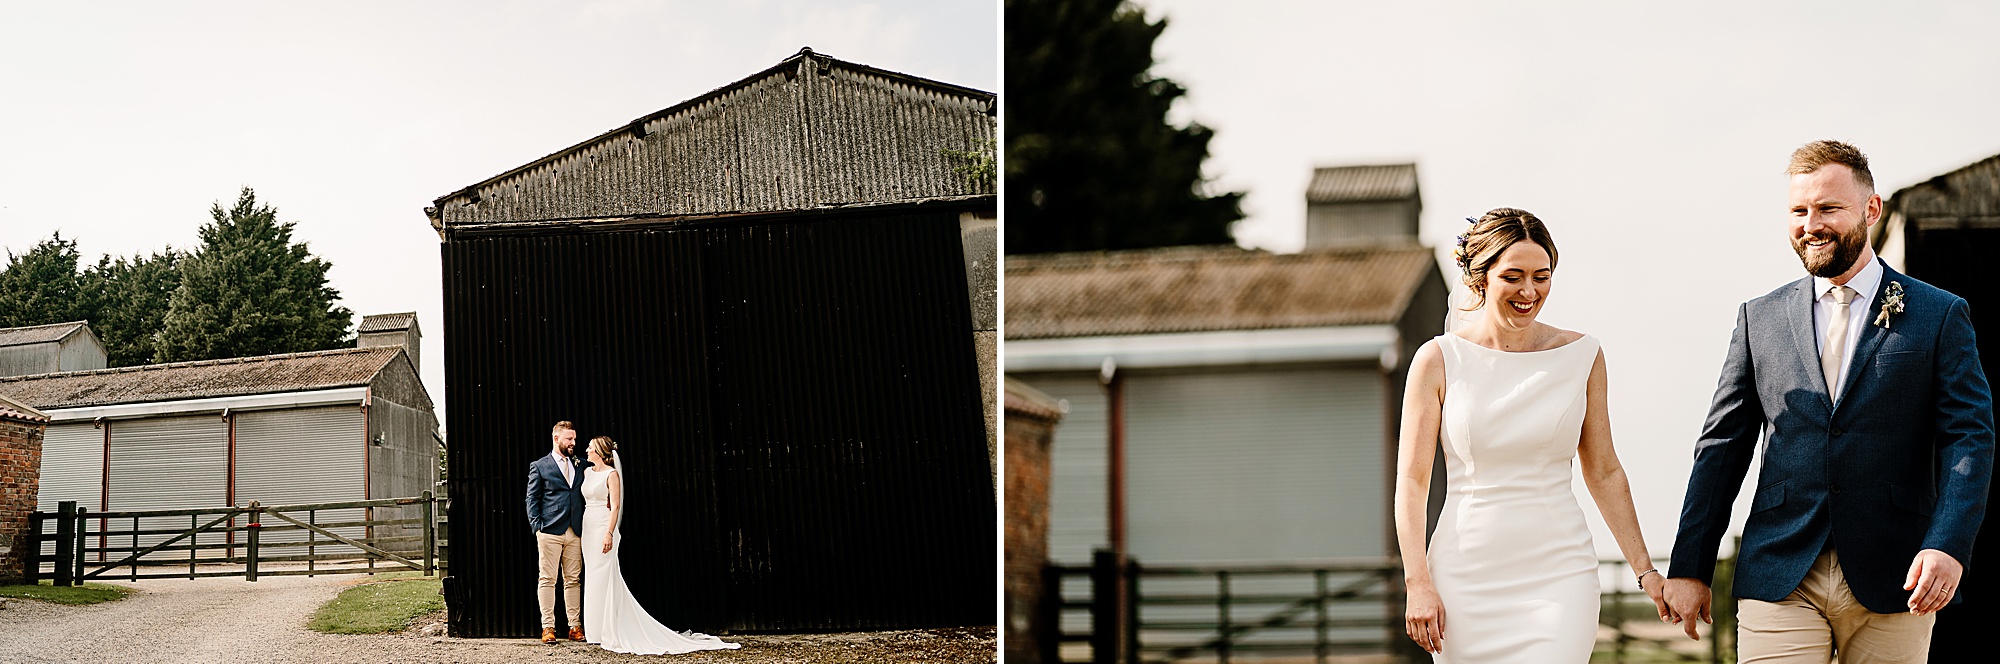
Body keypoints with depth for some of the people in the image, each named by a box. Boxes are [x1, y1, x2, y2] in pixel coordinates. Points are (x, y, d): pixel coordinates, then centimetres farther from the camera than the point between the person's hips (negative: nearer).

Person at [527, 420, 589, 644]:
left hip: (574, 533, 4)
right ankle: (548, 627, -1)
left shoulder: (578, 466, 17)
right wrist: (537, 527, -7)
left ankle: (575, 626, 8)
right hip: (550, 532, -4)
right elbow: (532, 499, 3)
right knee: (547, 579, -3)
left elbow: (583, 497, 17)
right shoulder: (539, 466, 6)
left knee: (573, 581, 5)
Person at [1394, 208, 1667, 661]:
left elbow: (1604, 473, 11)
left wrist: (1645, 570, 9)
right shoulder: (1440, 360, -1)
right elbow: (1412, 481, -1)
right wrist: (1418, 583, -9)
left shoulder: (1581, 356, 4)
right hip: (1467, 578, 0)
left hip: (1558, 575, 0)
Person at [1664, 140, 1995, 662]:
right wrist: (1689, 568, 5)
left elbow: (1969, 438, -3)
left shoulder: (1940, 316, 5)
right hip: (1779, 580, 1)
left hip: (1892, 582, -1)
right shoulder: (1759, 319, 11)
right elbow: (1722, 447, 10)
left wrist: (1947, 546, -19)